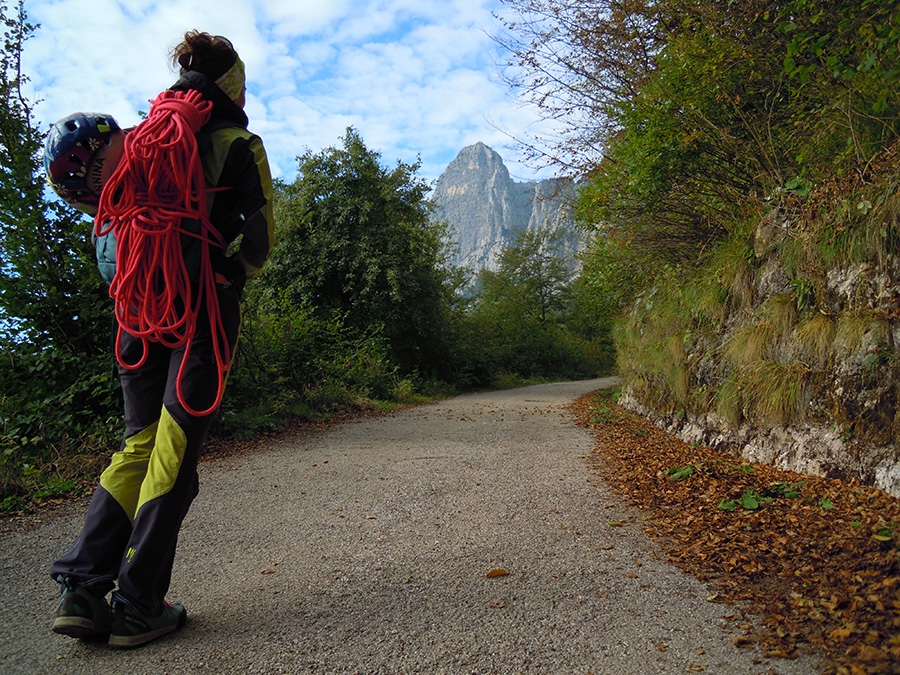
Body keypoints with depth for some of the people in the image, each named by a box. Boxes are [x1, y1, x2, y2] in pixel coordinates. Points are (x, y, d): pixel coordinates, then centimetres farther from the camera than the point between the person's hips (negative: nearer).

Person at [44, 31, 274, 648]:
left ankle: (81, 588, 8)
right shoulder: (238, 143, 0)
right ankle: (138, 607, 5)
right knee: (175, 450, -1)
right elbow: (260, 239, -3)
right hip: (204, 308, -5)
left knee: (142, 443, 13)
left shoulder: (142, 136, 14)